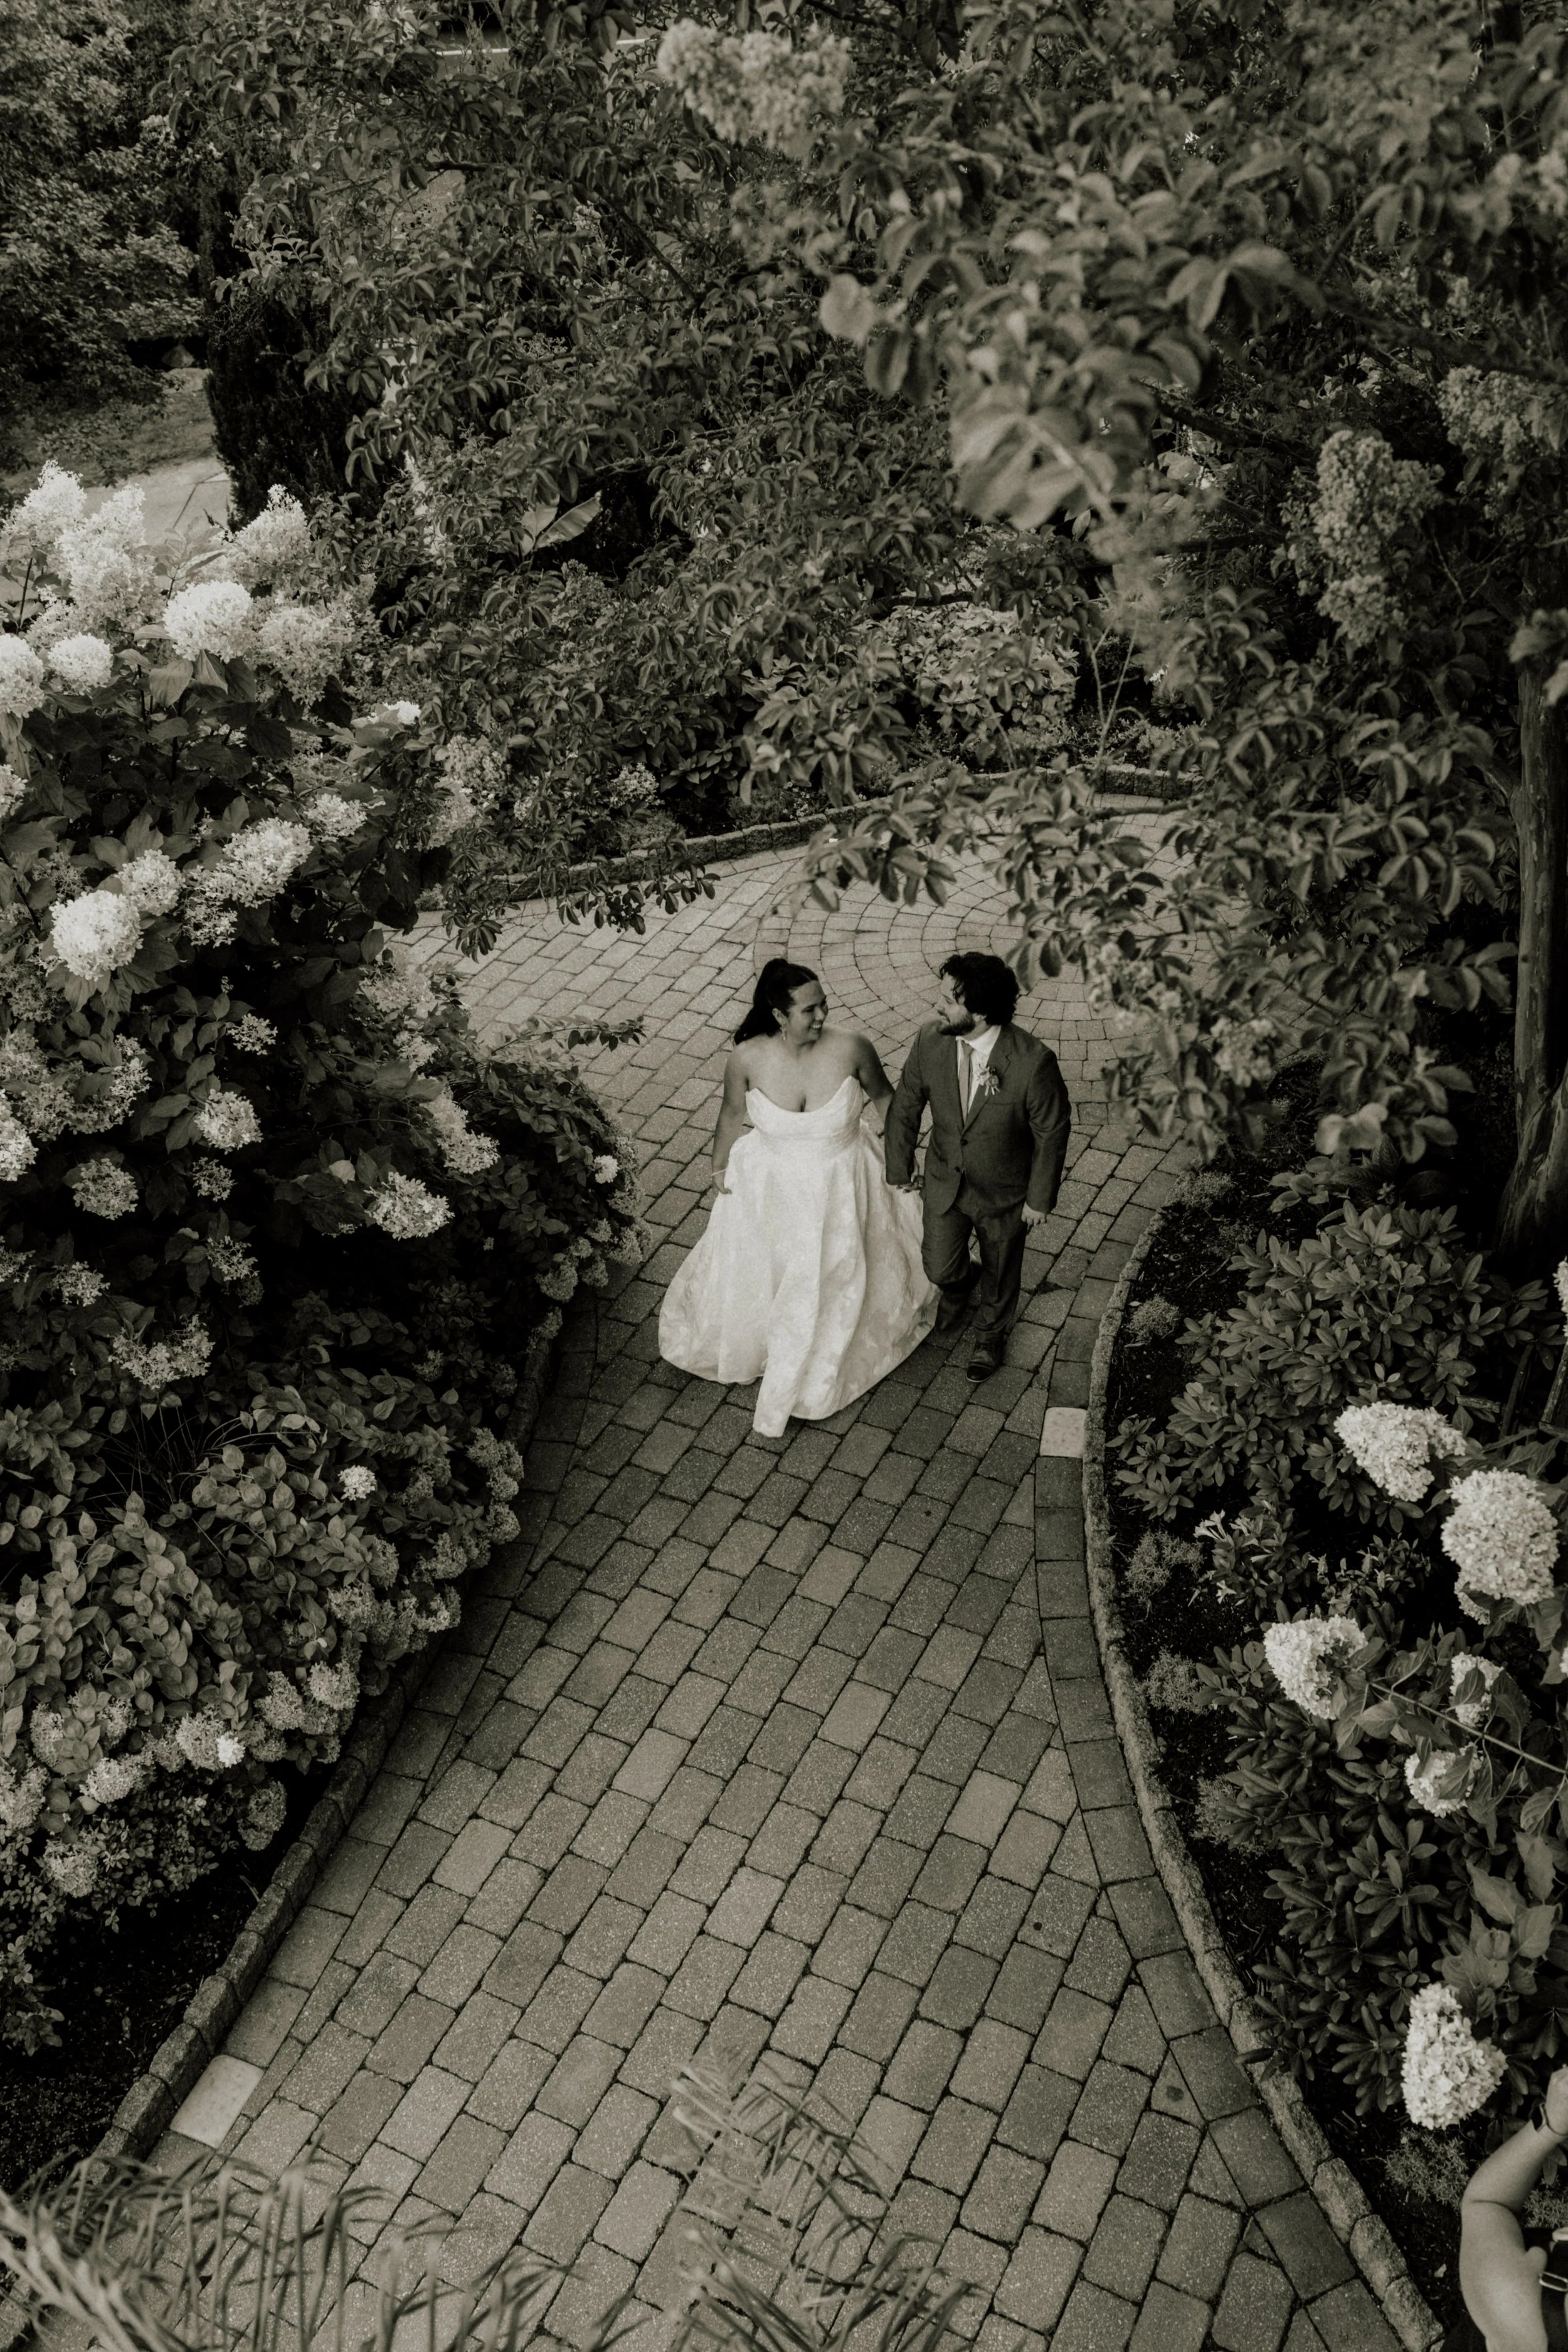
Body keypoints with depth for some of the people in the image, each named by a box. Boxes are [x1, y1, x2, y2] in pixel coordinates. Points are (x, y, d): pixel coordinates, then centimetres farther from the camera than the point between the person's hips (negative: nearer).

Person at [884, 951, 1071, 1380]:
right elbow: (905, 1106, -5)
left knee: (999, 1272, 22)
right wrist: (899, 1170, 2)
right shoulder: (930, 1042, -21)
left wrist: (1040, 1198, -9)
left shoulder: (1033, 1062, -33)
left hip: (1004, 1191, -2)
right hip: (944, 1180, 3)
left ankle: (991, 1335, 54)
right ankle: (958, 1292, 57)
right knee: (939, 1268, 18)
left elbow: (1052, 1133, -18)